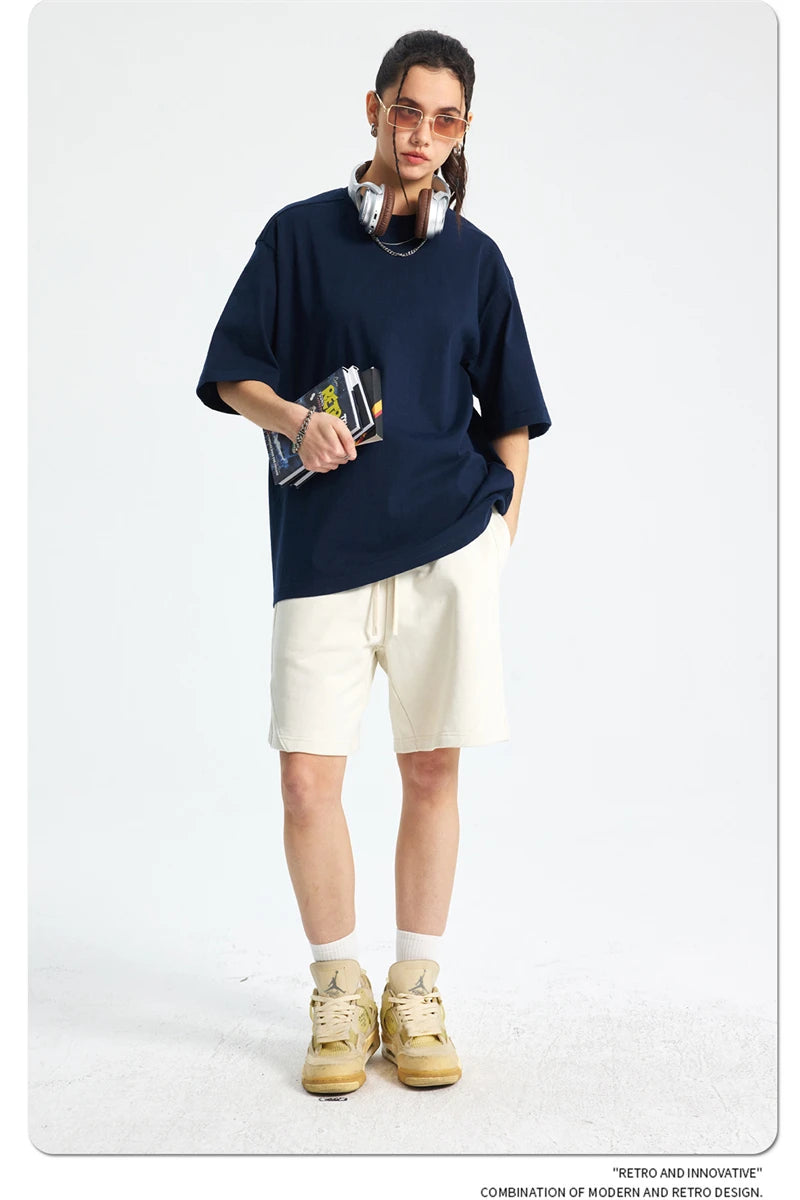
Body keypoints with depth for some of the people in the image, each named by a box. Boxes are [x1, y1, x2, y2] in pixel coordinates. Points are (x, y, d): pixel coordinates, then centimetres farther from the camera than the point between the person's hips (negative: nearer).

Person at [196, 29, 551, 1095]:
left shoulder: (474, 256, 11)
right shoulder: (301, 234, 7)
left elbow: (510, 411, 15)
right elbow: (235, 375, 7)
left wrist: (504, 522, 6)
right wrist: (296, 420, -12)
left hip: (448, 542, 1)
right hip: (323, 546, -1)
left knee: (433, 771, 4)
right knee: (308, 777, -5)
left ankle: (416, 994, 20)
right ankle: (338, 994, 16)